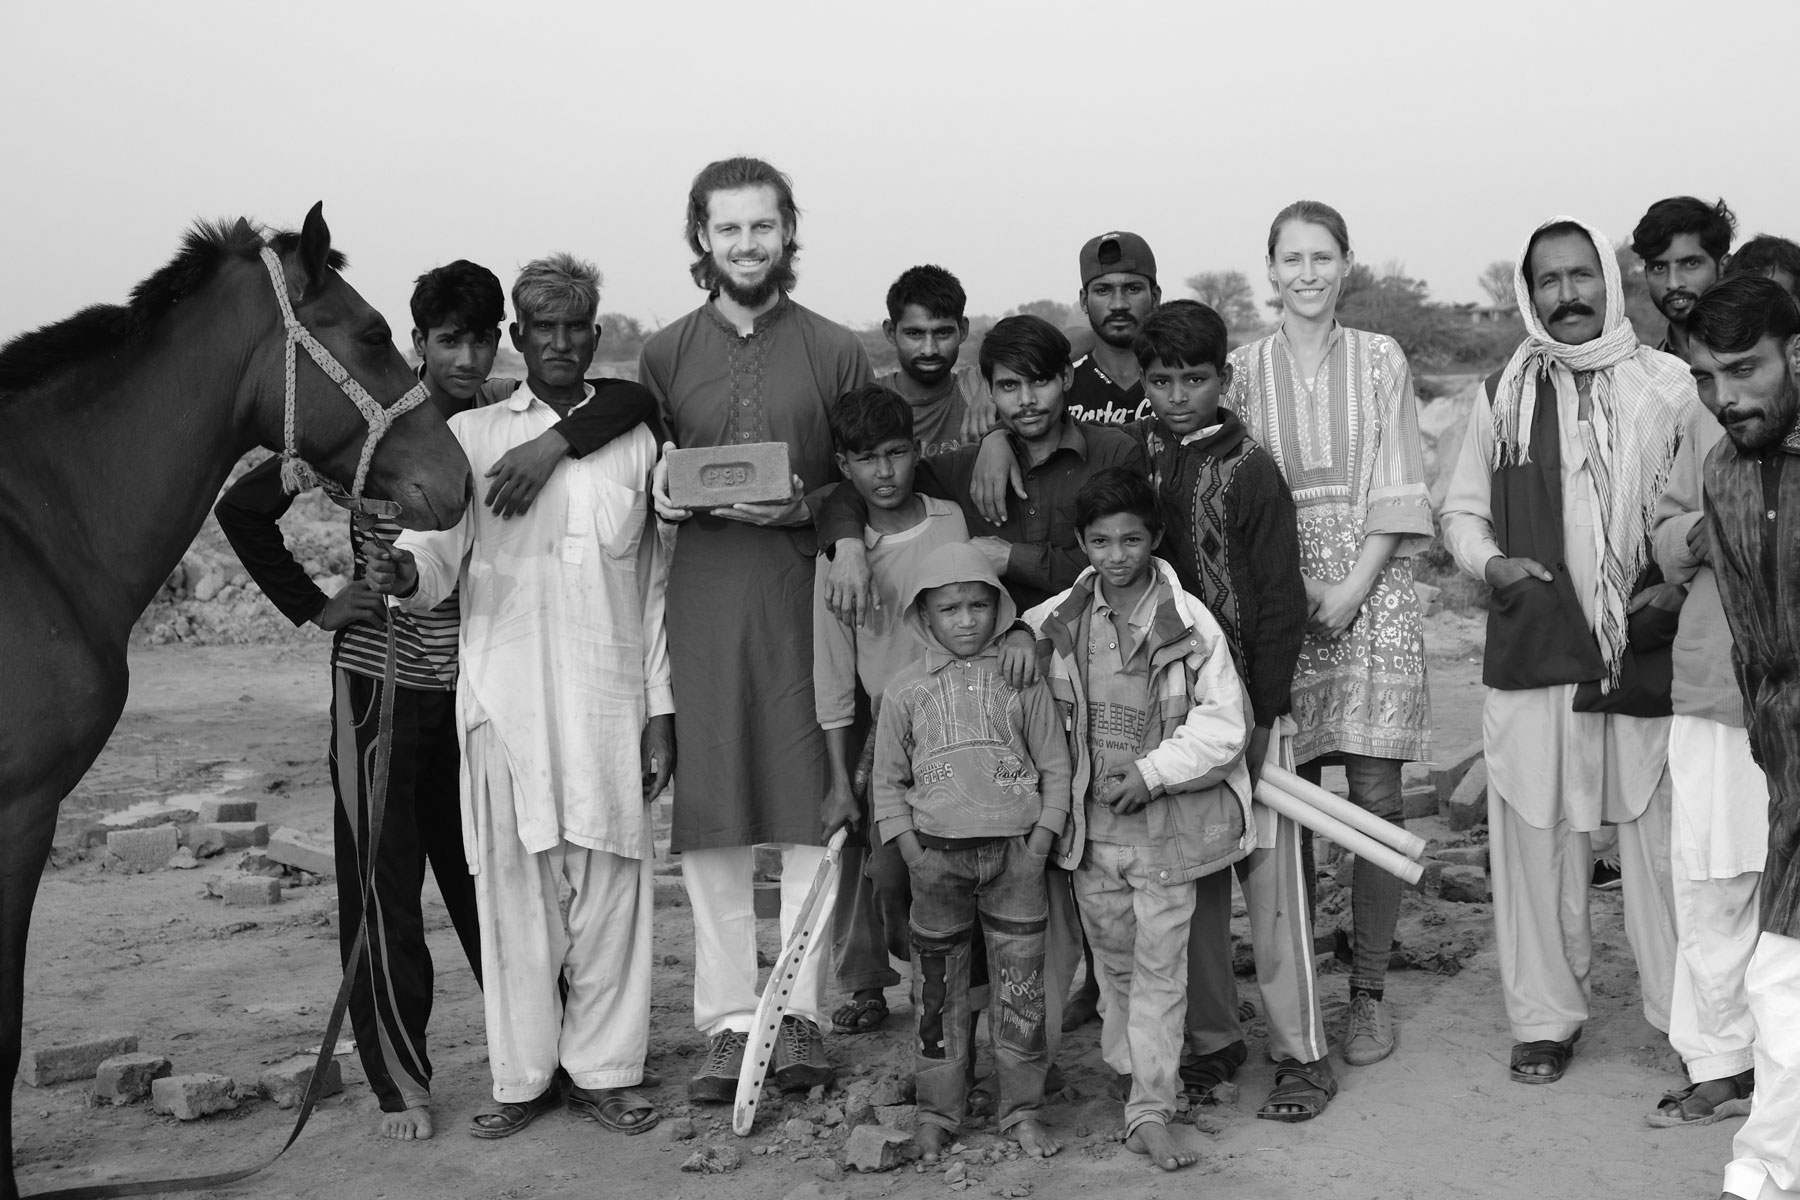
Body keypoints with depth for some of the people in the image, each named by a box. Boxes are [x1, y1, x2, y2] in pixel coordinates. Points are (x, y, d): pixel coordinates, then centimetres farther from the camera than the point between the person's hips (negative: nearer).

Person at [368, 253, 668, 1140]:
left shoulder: (633, 440, 9)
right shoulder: (470, 436, 7)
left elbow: (657, 588, 10)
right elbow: (441, 555, 0)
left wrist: (661, 710, 5)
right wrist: (406, 573, -24)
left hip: (610, 700, 1)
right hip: (504, 696, -1)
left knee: (610, 885, 3)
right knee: (514, 886, 3)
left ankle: (601, 1069, 16)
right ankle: (522, 1075, 15)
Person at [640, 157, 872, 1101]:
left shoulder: (837, 353, 6)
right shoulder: (664, 355, 11)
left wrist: (802, 505, -11)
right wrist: (657, 492, -6)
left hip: (807, 602, -1)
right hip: (700, 606, 1)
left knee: (813, 812, 0)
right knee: (707, 818, 1)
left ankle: (802, 1010, 10)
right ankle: (729, 1020, 9)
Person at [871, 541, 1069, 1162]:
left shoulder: (1022, 677, 1)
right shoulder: (906, 687, 3)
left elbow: (1055, 767, 4)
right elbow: (887, 780, 6)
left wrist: (1040, 844, -4)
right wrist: (912, 852, -2)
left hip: (1016, 850, 0)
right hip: (937, 850, 1)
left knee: (1021, 987, 4)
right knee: (938, 988, 8)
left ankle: (1023, 1110, 16)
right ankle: (937, 1110, 20)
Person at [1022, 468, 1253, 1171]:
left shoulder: (1189, 622, -11)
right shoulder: (1061, 618, 0)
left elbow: (1224, 723, -9)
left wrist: (1153, 772, -15)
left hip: (1166, 821, -3)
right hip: (1092, 819, 4)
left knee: (1160, 968, 0)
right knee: (1112, 960, 17)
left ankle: (1149, 1111, 4)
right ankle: (1126, 1071, 34)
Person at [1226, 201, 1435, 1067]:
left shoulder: (1381, 361, 6)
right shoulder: (1245, 369, 7)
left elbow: (1397, 491, 1)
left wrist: (1351, 590, -9)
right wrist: (1295, 587, -10)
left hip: (1371, 591, 0)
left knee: (1375, 798, -1)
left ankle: (1369, 989, 9)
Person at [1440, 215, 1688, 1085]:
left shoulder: (1669, 386, 4)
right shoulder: (1502, 397, 8)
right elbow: (1461, 510, 15)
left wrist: (1682, 584, -8)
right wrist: (1491, 562, -5)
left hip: (1650, 653, -1)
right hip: (1534, 653, 1)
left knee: (1664, 838, 3)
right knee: (1536, 838, 4)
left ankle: (1687, 1015, 17)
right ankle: (1544, 1018, 16)